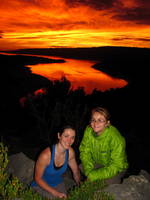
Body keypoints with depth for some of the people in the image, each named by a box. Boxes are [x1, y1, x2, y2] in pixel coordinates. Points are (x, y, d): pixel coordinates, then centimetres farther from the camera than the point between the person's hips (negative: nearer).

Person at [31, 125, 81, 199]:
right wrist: (55, 193, -19)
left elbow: (76, 171, 3)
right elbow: (37, 178, -18)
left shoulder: (70, 152, -16)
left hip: (58, 183, 4)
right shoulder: (46, 155, -31)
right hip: (41, 185, -4)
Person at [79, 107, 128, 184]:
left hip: (117, 168, -4)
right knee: (80, 168, -13)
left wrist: (93, 175, -31)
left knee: (109, 181, -27)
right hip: (97, 163, 4)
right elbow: (84, 152, -10)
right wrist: (89, 171, -25)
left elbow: (116, 166, -27)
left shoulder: (116, 139, -32)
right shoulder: (89, 130, -18)